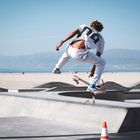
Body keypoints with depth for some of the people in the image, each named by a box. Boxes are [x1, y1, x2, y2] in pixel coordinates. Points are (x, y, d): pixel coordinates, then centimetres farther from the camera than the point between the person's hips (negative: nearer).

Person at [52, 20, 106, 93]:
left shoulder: (85, 27, 29)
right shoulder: (101, 39, 26)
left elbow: (74, 33, 10)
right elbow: (97, 56, 28)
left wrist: (62, 42, 5)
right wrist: (93, 71, 36)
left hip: (70, 49, 4)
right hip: (79, 53, -4)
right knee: (102, 62, 14)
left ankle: (57, 68, 56)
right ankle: (92, 86, 7)